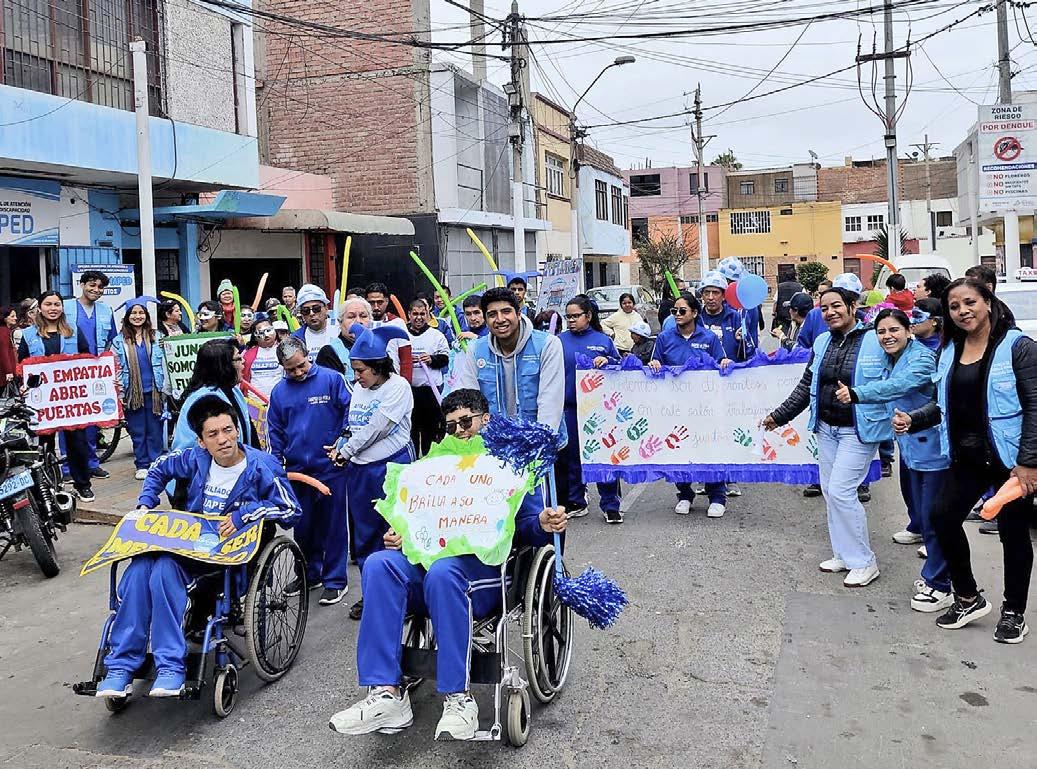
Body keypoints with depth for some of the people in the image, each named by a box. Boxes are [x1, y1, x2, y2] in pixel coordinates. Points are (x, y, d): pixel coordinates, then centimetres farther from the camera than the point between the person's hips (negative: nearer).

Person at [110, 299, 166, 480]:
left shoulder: (155, 337, 7)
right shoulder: (119, 341, 4)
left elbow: (163, 363, 9)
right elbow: (115, 368, 4)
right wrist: (119, 394, -1)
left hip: (153, 391, 0)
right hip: (132, 393, 0)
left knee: (155, 430, 3)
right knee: (137, 431, 5)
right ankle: (142, 466, 14)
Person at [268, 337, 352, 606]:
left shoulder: (330, 379, -8)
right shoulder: (279, 391, 6)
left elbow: (349, 409, -4)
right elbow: (275, 430, 13)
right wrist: (278, 462, 9)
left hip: (330, 466, -4)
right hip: (296, 469, 4)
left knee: (333, 524, 3)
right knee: (303, 526, 14)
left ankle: (335, 581, 13)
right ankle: (309, 574, 30)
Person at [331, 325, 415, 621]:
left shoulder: (398, 386, -11)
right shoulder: (359, 388, 11)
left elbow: (376, 429, -16)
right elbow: (353, 426, 15)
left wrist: (346, 451, -8)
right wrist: (341, 448, -3)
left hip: (393, 466, -7)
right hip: (361, 469, 7)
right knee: (364, 535, 13)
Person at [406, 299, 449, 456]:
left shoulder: (437, 335, 6)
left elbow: (445, 358, 4)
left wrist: (432, 359, -14)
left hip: (431, 389, 0)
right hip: (407, 388, 0)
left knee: (431, 425, 4)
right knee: (410, 425, 5)